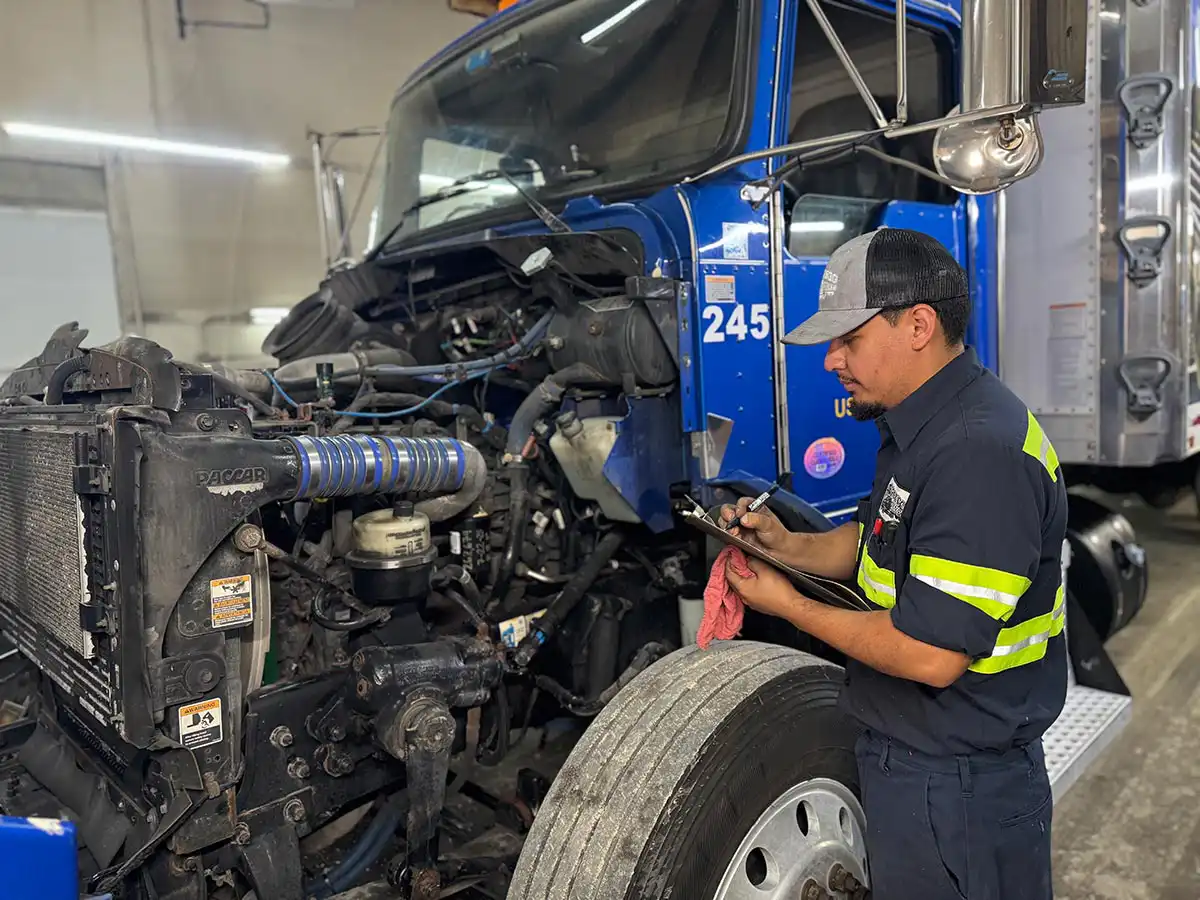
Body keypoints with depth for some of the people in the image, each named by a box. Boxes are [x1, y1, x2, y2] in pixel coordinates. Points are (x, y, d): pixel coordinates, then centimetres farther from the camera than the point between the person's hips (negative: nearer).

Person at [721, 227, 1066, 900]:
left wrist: (789, 606, -18)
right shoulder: (927, 426, 5)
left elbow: (932, 655, -30)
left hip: (959, 788, -9)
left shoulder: (980, 454, -29)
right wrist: (789, 545, -2)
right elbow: (880, 542, 16)